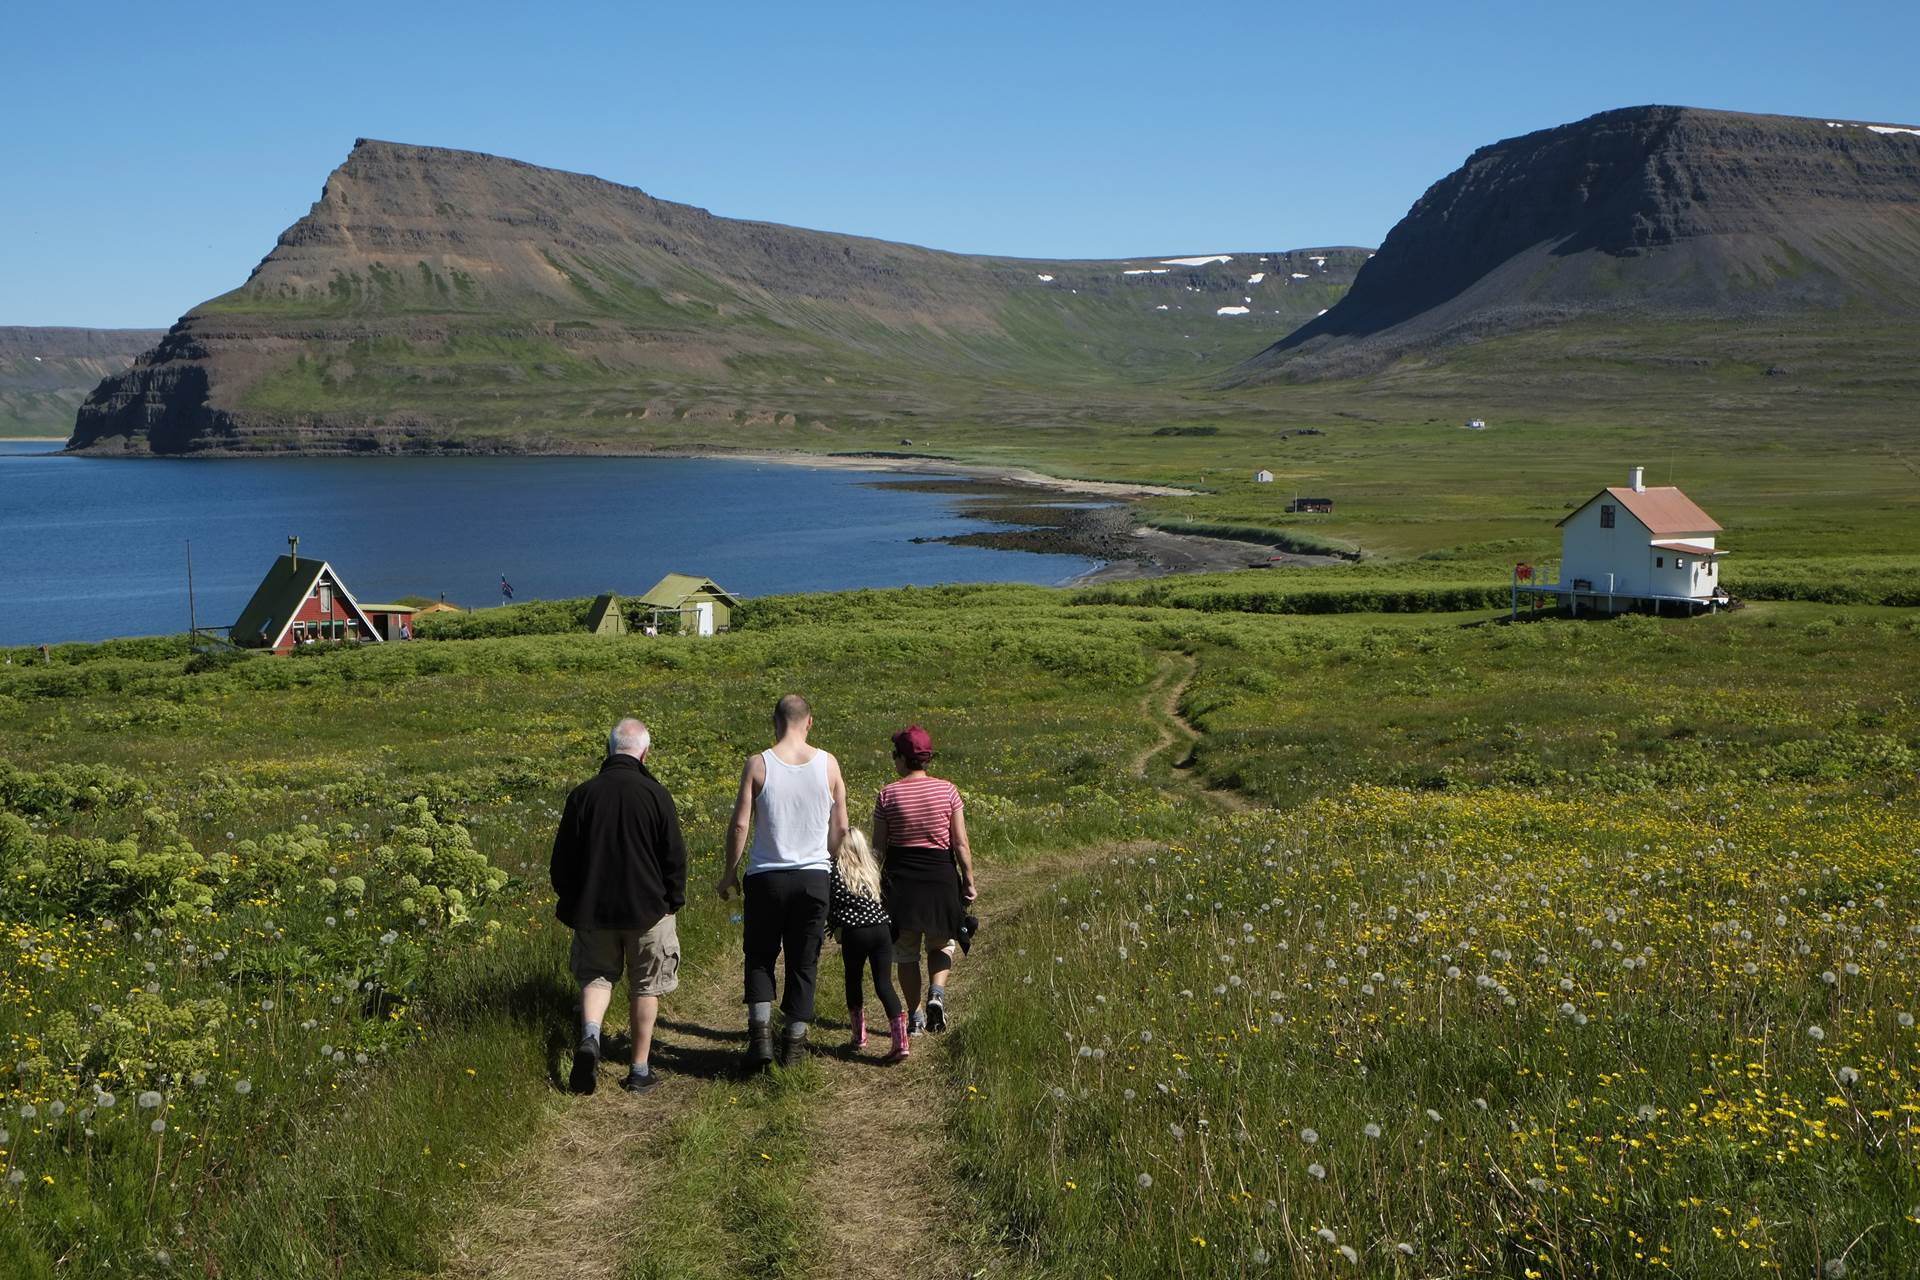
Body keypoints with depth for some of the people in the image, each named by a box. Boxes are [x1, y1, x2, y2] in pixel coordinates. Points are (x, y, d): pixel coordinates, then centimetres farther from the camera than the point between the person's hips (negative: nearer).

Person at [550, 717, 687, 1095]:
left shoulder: (582, 794, -3)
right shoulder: (655, 795, -9)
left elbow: (561, 860, 3)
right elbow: (675, 857, -5)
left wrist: (570, 903, 16)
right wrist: (673, 901, 9)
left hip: (593, 908, 1)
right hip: (648, 909, -1)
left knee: (596, 975, 16)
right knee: (645, 988, 11)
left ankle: (590, 1036, -11)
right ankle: (639, 1071, 15)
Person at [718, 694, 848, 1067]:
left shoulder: (758, 764, -8)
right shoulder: (828, 764, -2)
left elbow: (740, 824, -7)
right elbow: (841, 828, 2)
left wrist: (730, 872, 6)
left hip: (767, 876, -1)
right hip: (814, 877, 1)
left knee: (760, 956, 13)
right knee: (803, 962, 11)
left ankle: (761, 1032, -2)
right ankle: (794, 1043, 14)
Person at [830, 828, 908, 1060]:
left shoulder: (835, 870, -1)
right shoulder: (872, 869, 14)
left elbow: (830, 904, -1)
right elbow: (883, 901, 15)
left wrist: (835, 928, 12)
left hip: (854, 934, -4)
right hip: (882, 929, 4)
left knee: (853, 982, 16)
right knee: (884, 984, 2)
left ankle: (859, 1037, 24)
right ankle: (900, 1041, -8)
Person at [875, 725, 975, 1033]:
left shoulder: (888, 794, -5)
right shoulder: (947, 790, -4)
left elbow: (878, 845, -2)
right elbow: (961, 843, -4)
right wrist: (969, 881, 4)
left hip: (900, 878, 0)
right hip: (941, 876, 0)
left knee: (906, 952, 12)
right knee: (941, 944, 17)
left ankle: (914, 1016, 13)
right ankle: (937, 992, -8)